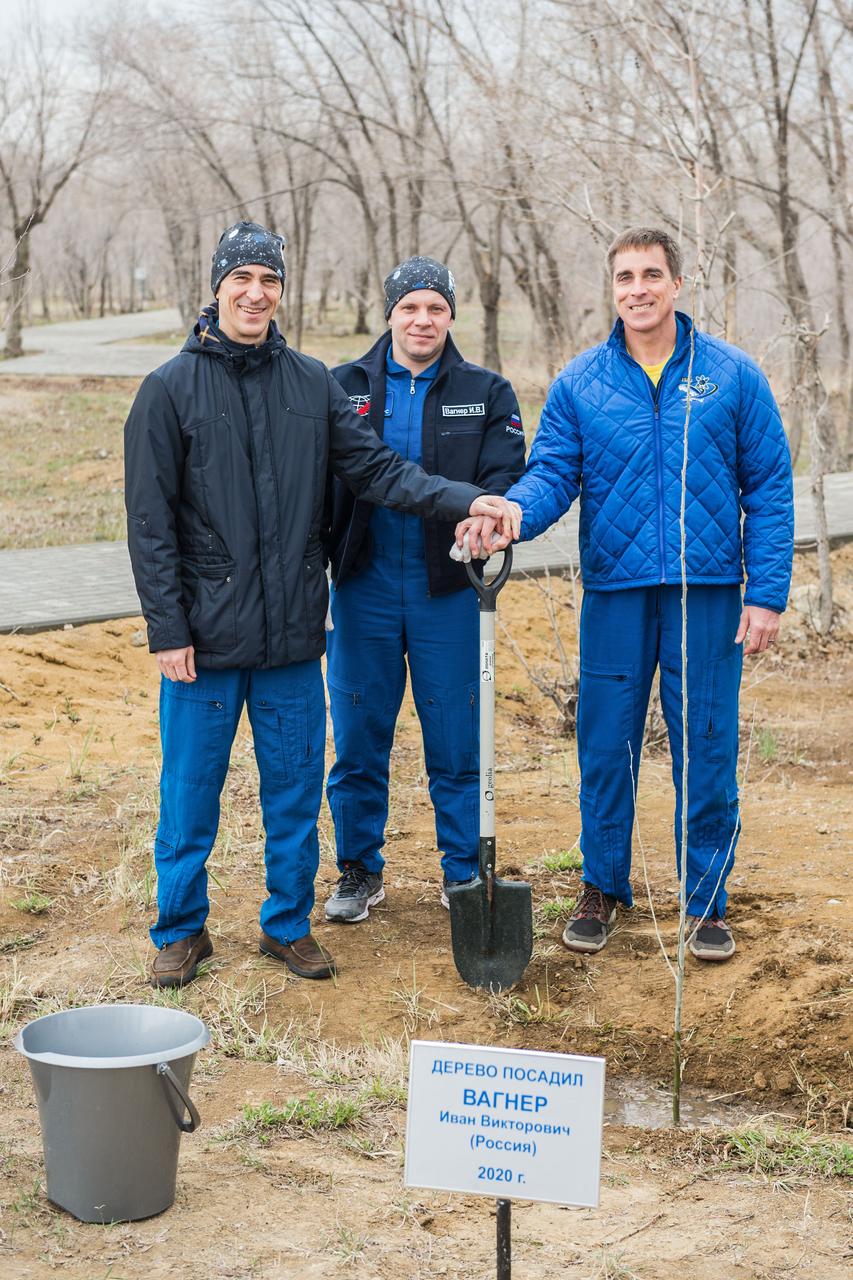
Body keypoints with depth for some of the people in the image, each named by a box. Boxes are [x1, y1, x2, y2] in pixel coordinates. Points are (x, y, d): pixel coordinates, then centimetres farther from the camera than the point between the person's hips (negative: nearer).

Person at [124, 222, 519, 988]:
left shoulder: (313, 384, 7)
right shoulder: (171, 389, -3)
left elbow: (376, 466, 3)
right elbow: (150, 521, -4)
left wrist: (465, 500, -12)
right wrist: (167, 628, -9)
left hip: (293, 636, 3)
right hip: (206, 637, -3)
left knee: (296, 791, 10)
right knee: (191, 791, 5)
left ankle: (289, 924, 25)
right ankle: (181, 928, 22)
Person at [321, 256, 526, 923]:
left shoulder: (487, 393, 7)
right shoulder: (344, 387, 8)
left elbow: (505, 478, -4)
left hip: (448, 591, -1)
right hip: (364, 587, 1)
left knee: (457, 743, 4)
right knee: (359, 741, 8)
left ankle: (465, 872, 19)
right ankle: (360, 870, 24)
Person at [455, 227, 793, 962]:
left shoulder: (732, 375, 3)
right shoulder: (579, 384, 6)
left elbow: (770, 488, 3)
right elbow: (552, 474, -1)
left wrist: (768, 592, -4)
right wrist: (508, 514, -24)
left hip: (708, 591, -1)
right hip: (615, 591, 1)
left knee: (707, 749, 5)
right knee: (606, 747, 7)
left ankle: (707, 900, 19)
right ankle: (602, 888, 25)